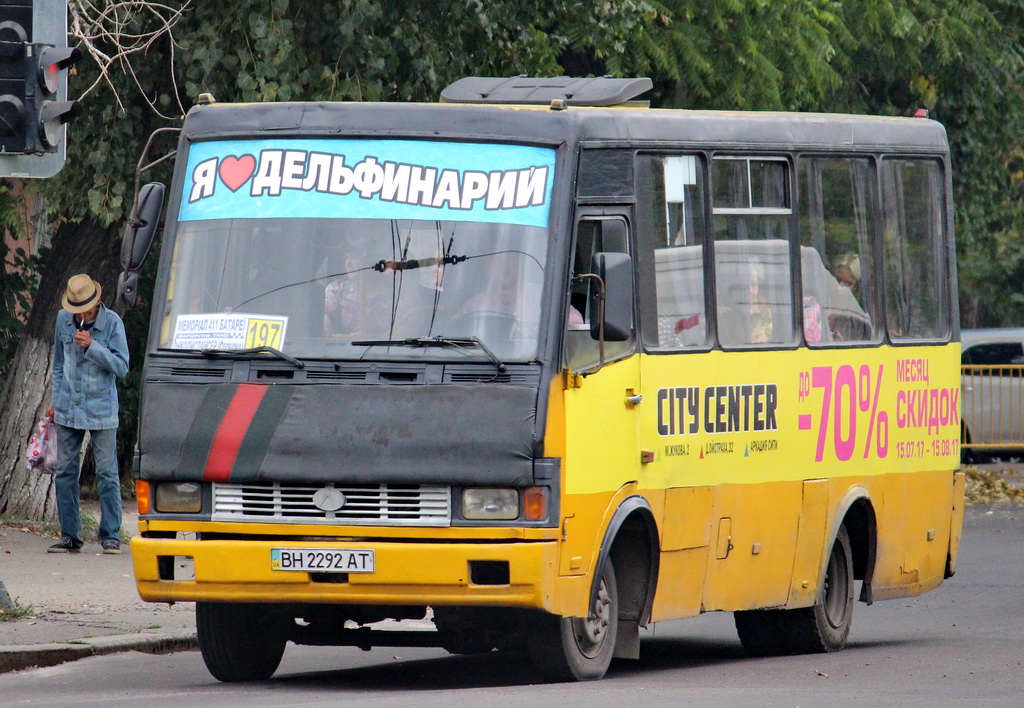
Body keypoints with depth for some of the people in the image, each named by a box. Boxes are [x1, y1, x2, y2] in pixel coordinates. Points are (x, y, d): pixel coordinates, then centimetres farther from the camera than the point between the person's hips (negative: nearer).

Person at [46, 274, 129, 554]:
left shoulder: (112, 322, -9)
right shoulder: (64, 319, 3)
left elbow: (121, 366, -11)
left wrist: (92, 346, -22)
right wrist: (56, 401, 15)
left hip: (102, 411, -4)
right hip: (68, 410, 4)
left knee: (107, 473, -2)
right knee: (65, 473, 4)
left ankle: (110, 536, 4)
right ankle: (69, 536, 11)